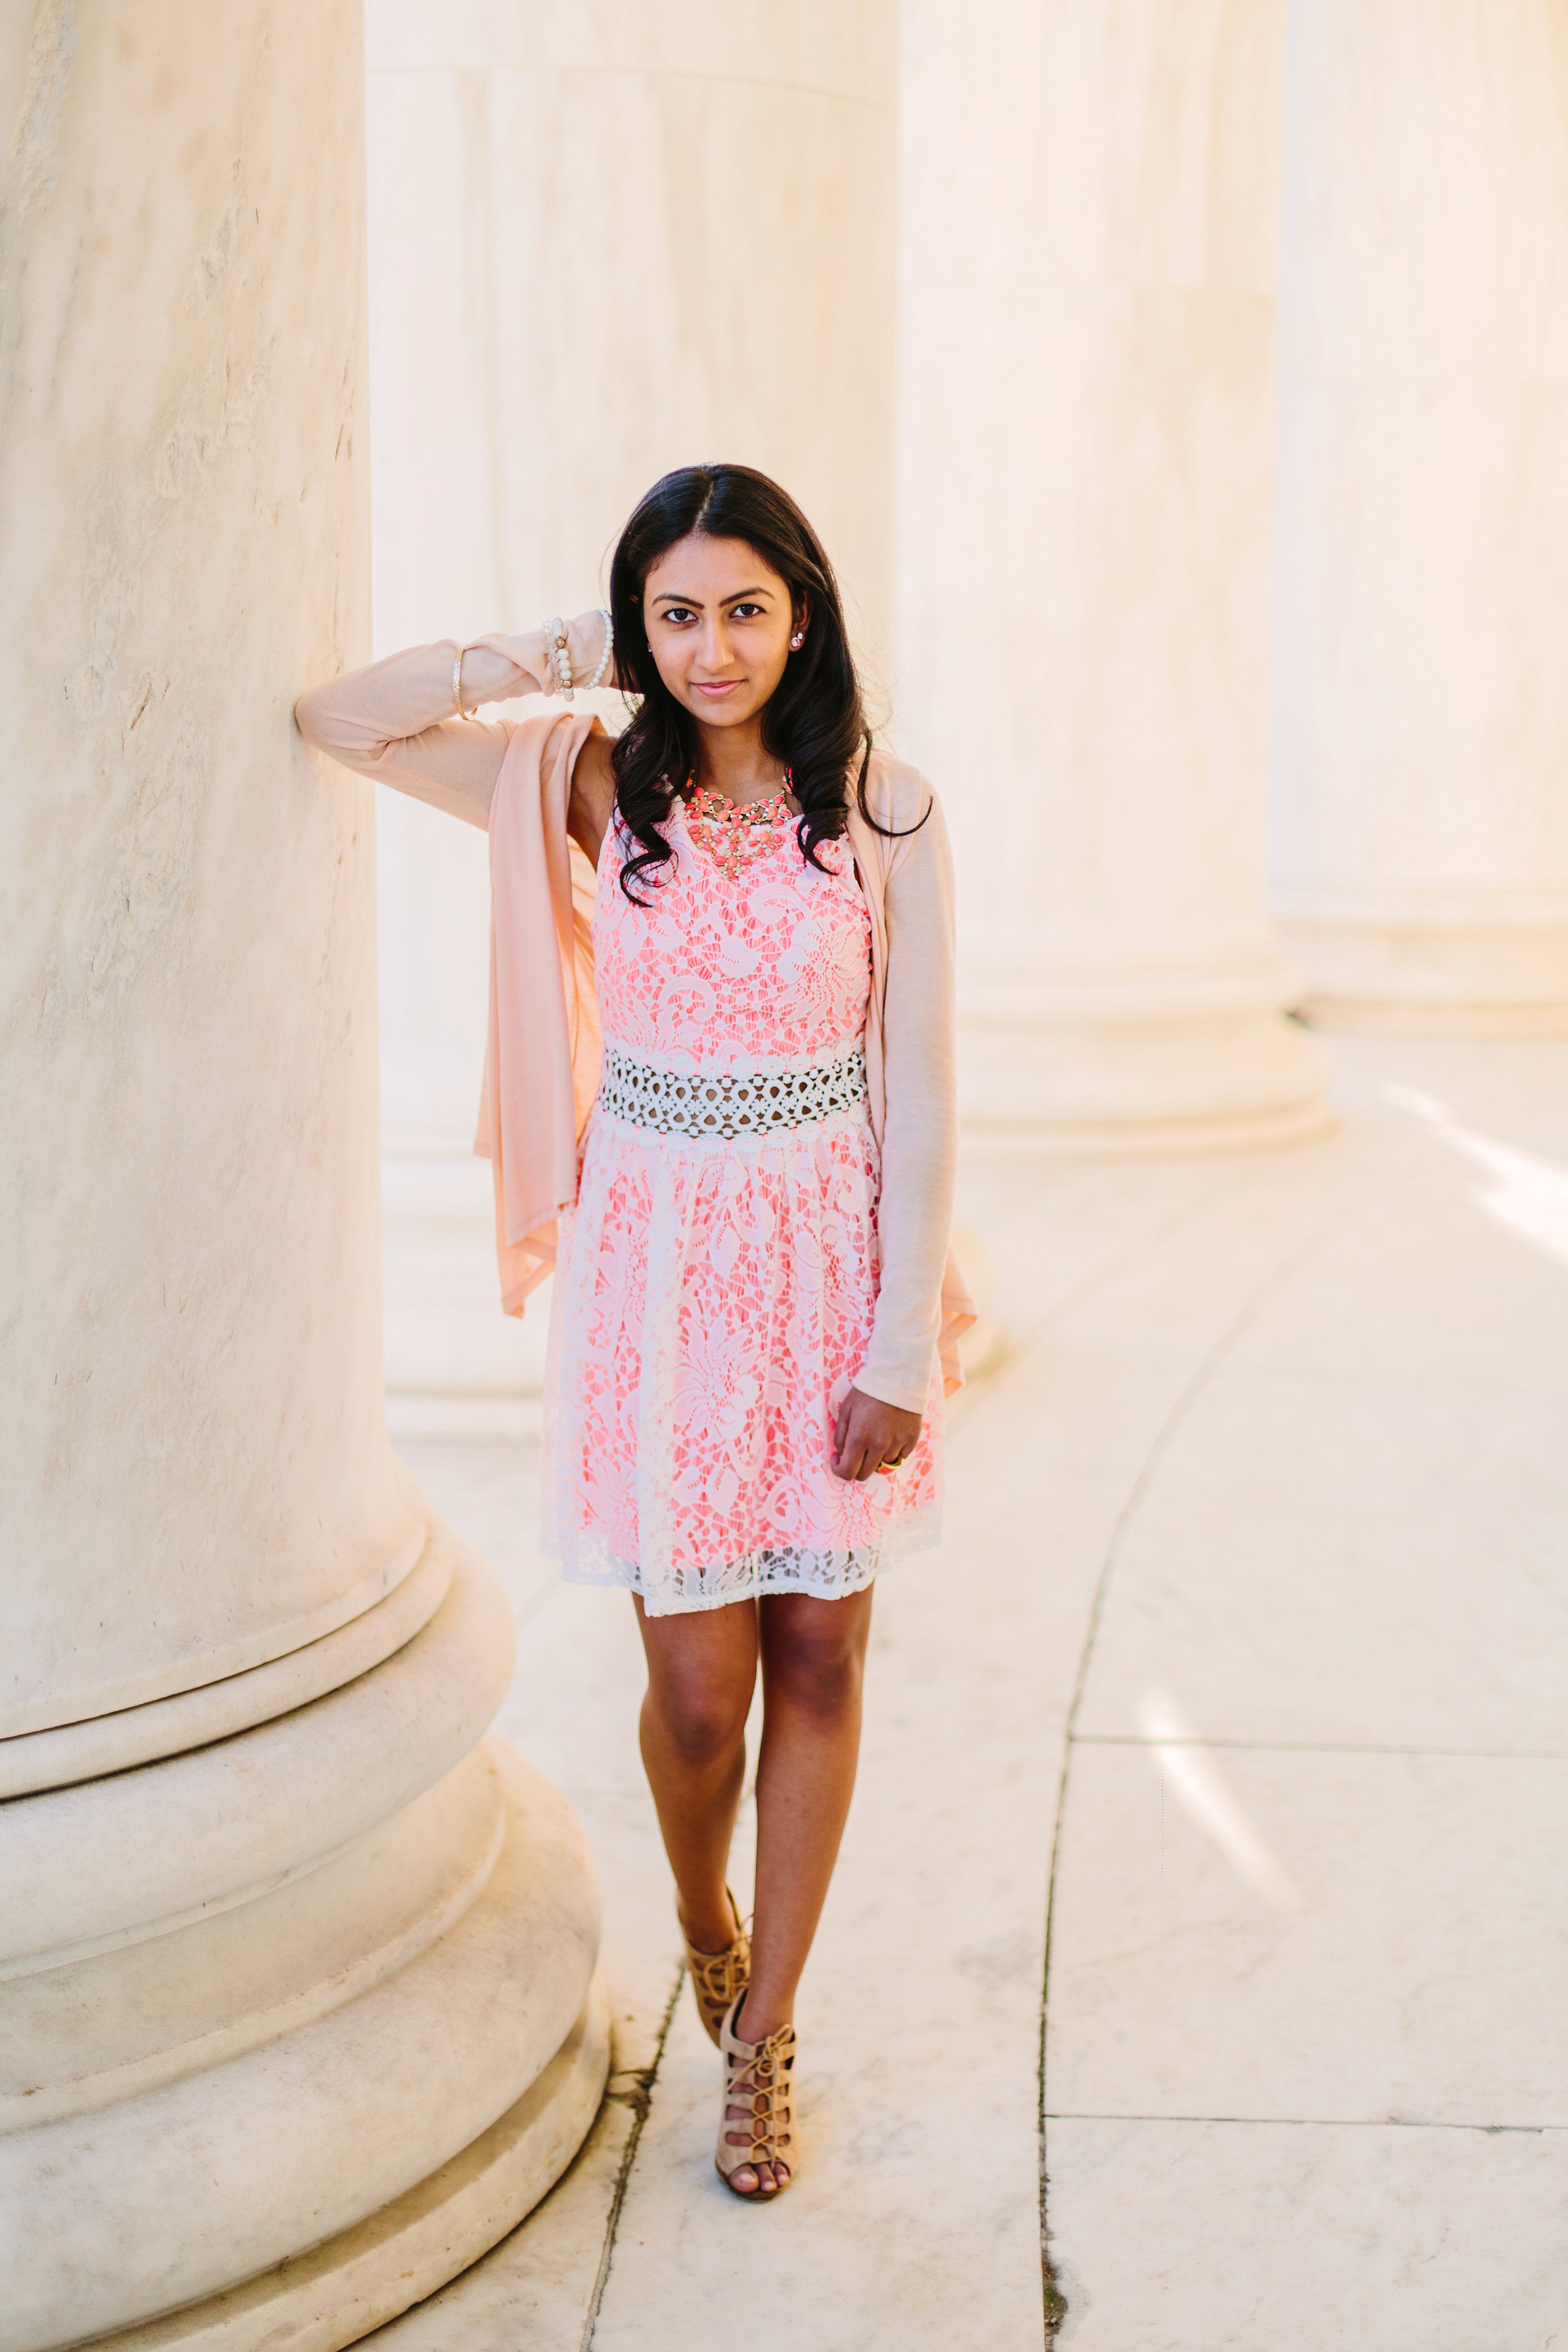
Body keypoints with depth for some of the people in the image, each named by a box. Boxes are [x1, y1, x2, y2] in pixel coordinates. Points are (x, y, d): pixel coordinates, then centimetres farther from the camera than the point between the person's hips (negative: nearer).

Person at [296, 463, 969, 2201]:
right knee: (697, 1688, 5)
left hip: (829, 1264, 0)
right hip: (655, 1265, 0)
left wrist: (900, 1351, -7)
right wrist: (558, 659, -8)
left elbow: (916, 1095, -4)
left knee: (817, 1665, 9)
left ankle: (761, 2036, 27)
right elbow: (337, 719, -6)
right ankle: (703, 1919, 38)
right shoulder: (597, 789, -3)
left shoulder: (884, 813, -5)